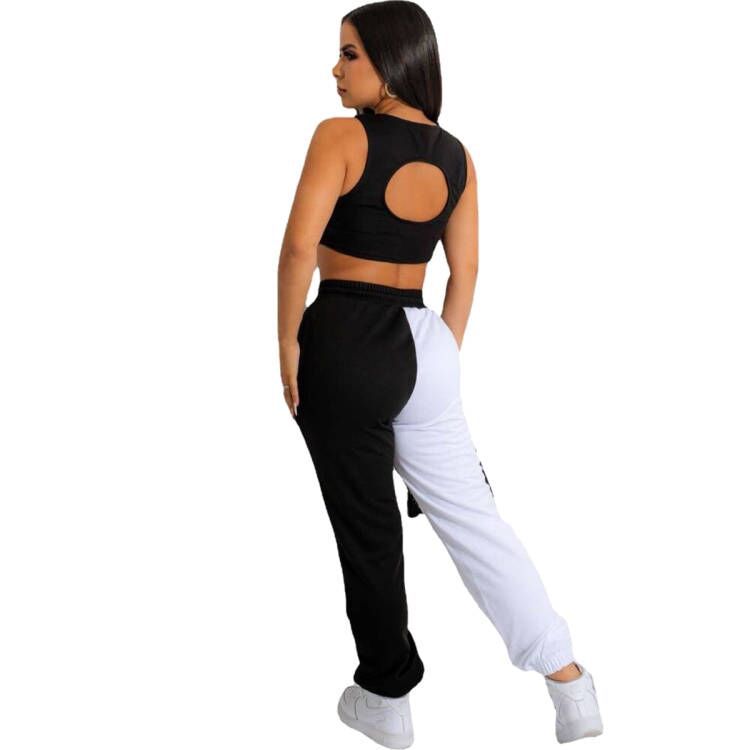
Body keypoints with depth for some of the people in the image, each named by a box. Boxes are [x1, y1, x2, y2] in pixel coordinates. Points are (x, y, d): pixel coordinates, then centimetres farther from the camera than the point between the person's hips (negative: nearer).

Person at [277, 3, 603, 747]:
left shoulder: (340, 136, -9)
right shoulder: (455, 154, 8)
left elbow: (299, 247, -17)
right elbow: (465, 271, 10)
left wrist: (287, 343, -7)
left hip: (344, 342, -5)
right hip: (421, 341, 6)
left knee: (365, 528, 7)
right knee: (471, 514, 11)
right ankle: (569, 681, 15)